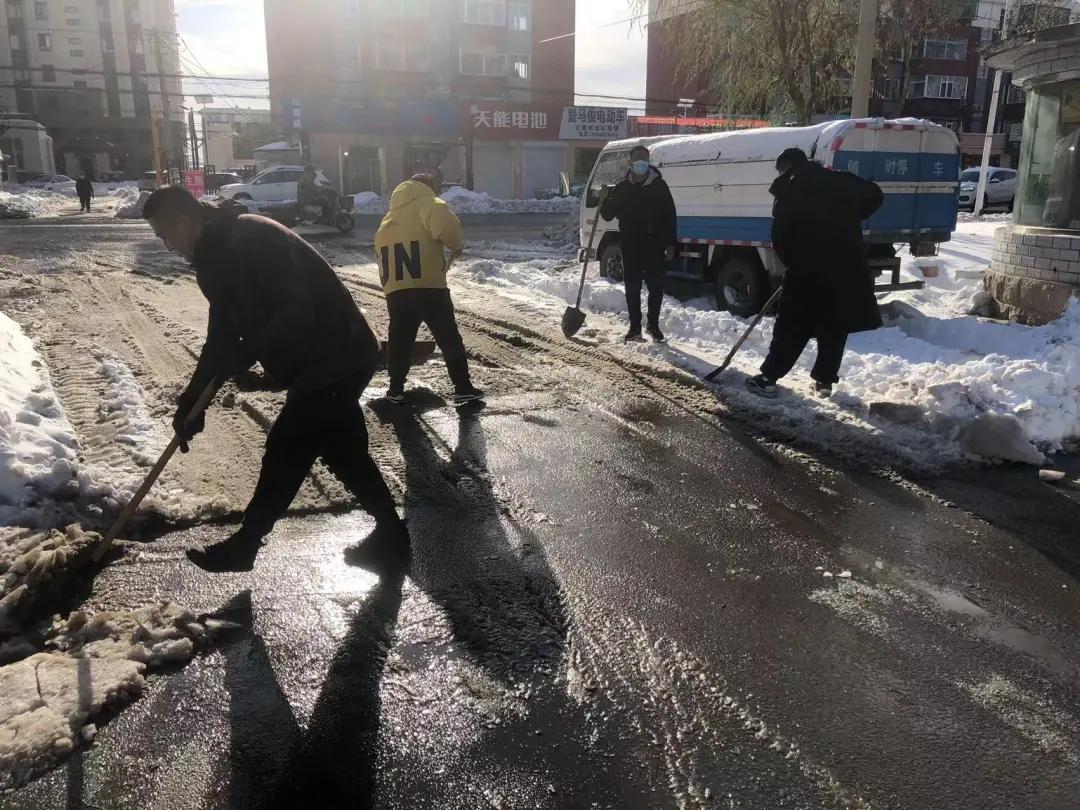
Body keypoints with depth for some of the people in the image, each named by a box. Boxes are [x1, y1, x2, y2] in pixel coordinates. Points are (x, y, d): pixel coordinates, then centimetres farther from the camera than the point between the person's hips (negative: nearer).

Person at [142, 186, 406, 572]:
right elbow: (222, 334, 17)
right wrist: (193, 400, 15)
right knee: (343, 450, 16)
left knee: (285, 452, 1)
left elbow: (295, 312, -28)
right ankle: (391, 534, 28)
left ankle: (243, 546, 16)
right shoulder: (222, 249, 14)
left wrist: (244, 356, -27)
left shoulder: (247, 241, -20)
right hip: (334, 357, 10)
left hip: (332, 360, -10)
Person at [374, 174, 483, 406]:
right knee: (449, 340, 4)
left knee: (399, 341, 17)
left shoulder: (387, 221, 23)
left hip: (395, 292, 5)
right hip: (429, 289, -5)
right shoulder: (428, 205, 1)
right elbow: (446, 226, -20)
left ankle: (396, 389, 22)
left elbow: (382, 259, 24)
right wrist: (456, 246, -1)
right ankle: (463, 388, 7)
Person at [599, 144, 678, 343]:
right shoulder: (622, 188, 7)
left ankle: (654, 325, 17)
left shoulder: (659, 186, 0)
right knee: (632, 288, 6)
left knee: (656, 287, 3)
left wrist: (670, 244, -6)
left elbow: (670, 216, 0)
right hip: (630, 246, 2)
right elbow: (608, 215, 9)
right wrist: (606, 200, -12)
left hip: (654, 246, -2)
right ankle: (634, 327, 17)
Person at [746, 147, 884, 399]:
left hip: (809, 268, -3)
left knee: (792, 326, 3)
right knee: (835, 327, 12)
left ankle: (768, 378, 3)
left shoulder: (787, 194, 0)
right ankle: (825, 380, 14)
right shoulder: (842, 181, 8)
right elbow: (875, 196, 14)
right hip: (846, 266, 3)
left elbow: (780, 237, -1)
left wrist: (793, 264, 13)